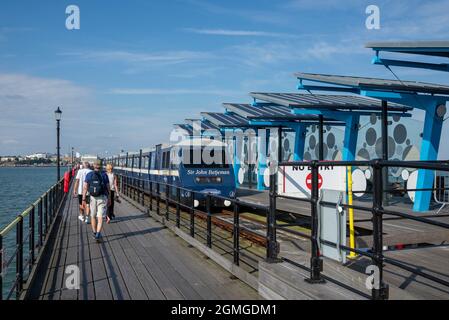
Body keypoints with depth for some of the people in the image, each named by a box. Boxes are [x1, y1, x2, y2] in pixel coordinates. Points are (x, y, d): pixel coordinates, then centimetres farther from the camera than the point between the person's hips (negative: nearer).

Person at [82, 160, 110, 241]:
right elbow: (108, 188, -1)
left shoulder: (89, 175, -2)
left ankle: (95, 233, 29)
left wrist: (83, 199, -4)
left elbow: (85, 187, -7)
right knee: (100, 217, -5)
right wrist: (109, 199, 9)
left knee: (93, 216, 19)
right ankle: (98, 234, -22)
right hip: (102, 198, -2)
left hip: (93, 198, 2)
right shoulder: (104, 175, -3)